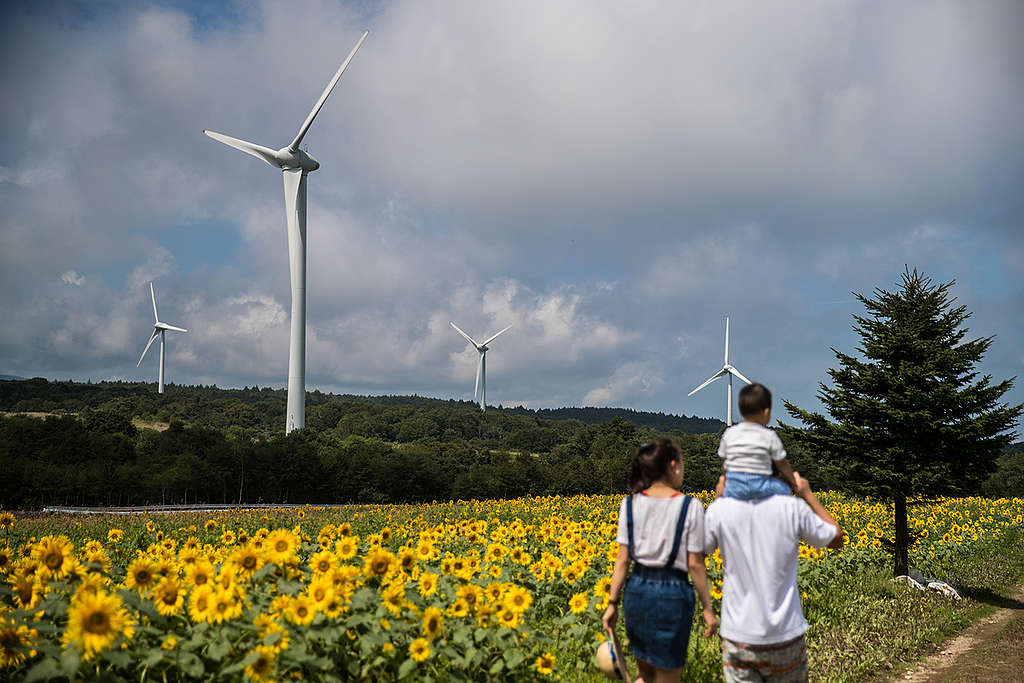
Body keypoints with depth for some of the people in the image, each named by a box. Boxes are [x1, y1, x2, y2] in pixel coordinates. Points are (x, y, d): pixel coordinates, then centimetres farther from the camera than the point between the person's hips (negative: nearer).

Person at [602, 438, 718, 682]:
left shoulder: (630, 504, 0)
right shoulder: (690, 507, -9)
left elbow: (623, 559, 0)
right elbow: (695, 564, -8)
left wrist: (613, 603, 6)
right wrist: (708, 609, 2)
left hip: (637, 591, 4)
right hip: (673, 593, -3)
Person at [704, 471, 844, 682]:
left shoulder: (719, 510, -10)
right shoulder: (794, 508, -9)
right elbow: (837, 539, 8)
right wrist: (807, 494, 15)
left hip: (739, 633, -1)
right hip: (786, 632, 1)